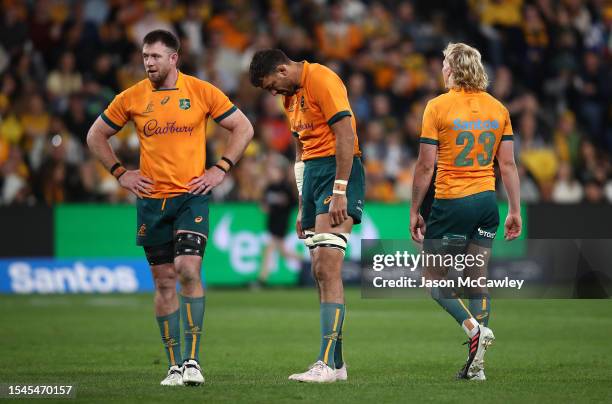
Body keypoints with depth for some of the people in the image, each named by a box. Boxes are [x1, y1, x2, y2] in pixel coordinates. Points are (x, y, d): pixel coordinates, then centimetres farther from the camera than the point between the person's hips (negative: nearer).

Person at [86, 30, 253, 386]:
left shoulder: (202, 92, -1)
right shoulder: (131, 98, 3)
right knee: (164, 281, 4)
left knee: (189, 269, -17)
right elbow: (97, 135, 15)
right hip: (151, 198, 3)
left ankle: (193, 360, -11)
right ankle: (175, 365, 11)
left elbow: (243, 128, 6)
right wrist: (120, 173, 6)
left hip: (191, 196, -2)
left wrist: (220, 170, -2)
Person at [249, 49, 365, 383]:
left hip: (338, 169, -9)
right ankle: (337, 363, 8)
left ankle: (327, 364, -21)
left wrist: (339, 192, -21)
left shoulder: (322, 80, -11)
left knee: (328, 267, -17)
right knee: (321, 271, 5)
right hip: (313, 173, 9)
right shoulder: (290, 96, 19)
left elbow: (346, 136, -18)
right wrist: (303, 207, 20)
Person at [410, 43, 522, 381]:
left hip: (451, 202, -5)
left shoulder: (438, 106, -6)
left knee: (434, 279, 5)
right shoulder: (498, 108, 7)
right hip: (487, 201, 5)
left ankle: (474, 328, -18)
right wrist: (514, 210, 12)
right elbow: (508, 165, 7)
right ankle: (476, 364, 4)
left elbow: (425, 166, -7)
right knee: (477, 279, 9)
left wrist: (414, 211, -1)